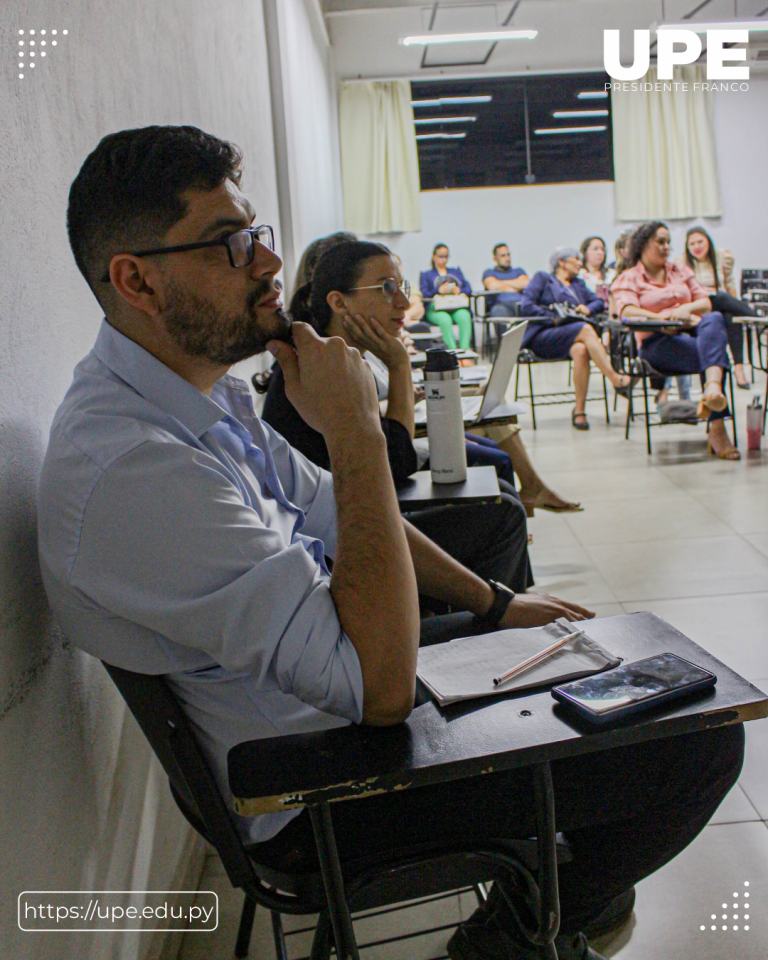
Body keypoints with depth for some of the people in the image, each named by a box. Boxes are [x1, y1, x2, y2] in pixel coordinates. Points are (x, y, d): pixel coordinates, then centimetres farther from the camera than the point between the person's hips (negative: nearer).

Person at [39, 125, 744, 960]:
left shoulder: (196, 388, 1)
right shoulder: (130, 465, -32)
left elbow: (332, 515, 13)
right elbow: (380, 684, -34)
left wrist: (492, 603, 12)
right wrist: (356, 428, -30)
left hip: (347, 692, 10)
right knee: (705, 739, -6)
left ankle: (553, 862, 43)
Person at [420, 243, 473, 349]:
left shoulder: (456, 271, 35)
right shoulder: (426, 274, 26)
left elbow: (468, 288, 19)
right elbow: (423, 294, 7)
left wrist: (459, 290, -4)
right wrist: (439, 291, -10)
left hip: (456, 306, 2)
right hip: (436, 309, -2)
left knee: (464, 316, -36)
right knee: (445, 319, -39)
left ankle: (465, 348, -45)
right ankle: (453, 351, -43)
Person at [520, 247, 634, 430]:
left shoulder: (578, 283, 34)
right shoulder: (542, 278, 15)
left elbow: (599, 302, 25)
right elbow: (527, 306, 0)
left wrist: (588, 309, 1)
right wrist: (554, 319, -10)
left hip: (574, 336, 4)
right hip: (543, 337, -4)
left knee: (581, 349, -35)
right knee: (585, 329, -34)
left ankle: (579, 411, -32)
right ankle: (616, 379, -38)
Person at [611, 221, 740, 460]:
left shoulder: (681, 270, 27)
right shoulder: (628, 279, 11)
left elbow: (706, 303, 16)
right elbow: (627, 312, -10)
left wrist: (686, 308, -8)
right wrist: (665, 319, -23)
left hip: (693, 332, 4)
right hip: (657, 341, -4)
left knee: (714, 318, -34)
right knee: (715, 353, -32)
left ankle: (713, 387, -58)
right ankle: (717, 429, -43)